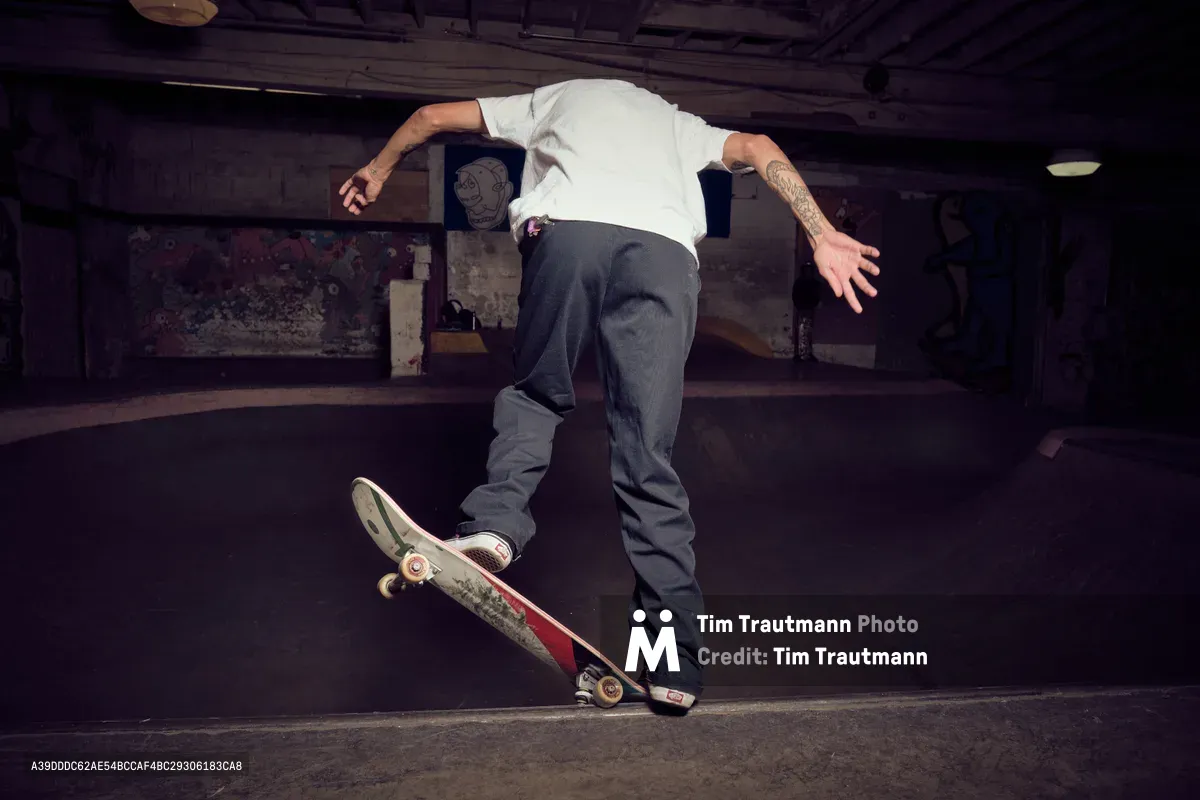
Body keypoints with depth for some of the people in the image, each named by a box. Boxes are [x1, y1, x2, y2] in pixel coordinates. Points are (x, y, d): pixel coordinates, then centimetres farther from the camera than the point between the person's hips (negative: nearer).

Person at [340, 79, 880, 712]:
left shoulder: (553, 97, 40)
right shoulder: (679, 122, 41)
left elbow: (433, 116, 39)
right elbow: (757, 149, 22)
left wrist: (378, 171, 54)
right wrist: (822, 235, 14)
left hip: (566, 227, 0)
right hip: (666, 247, 1)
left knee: (536, 392, 18)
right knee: (648, 459, -1)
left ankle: (495, 523, -9)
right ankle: (678, 662, -3)